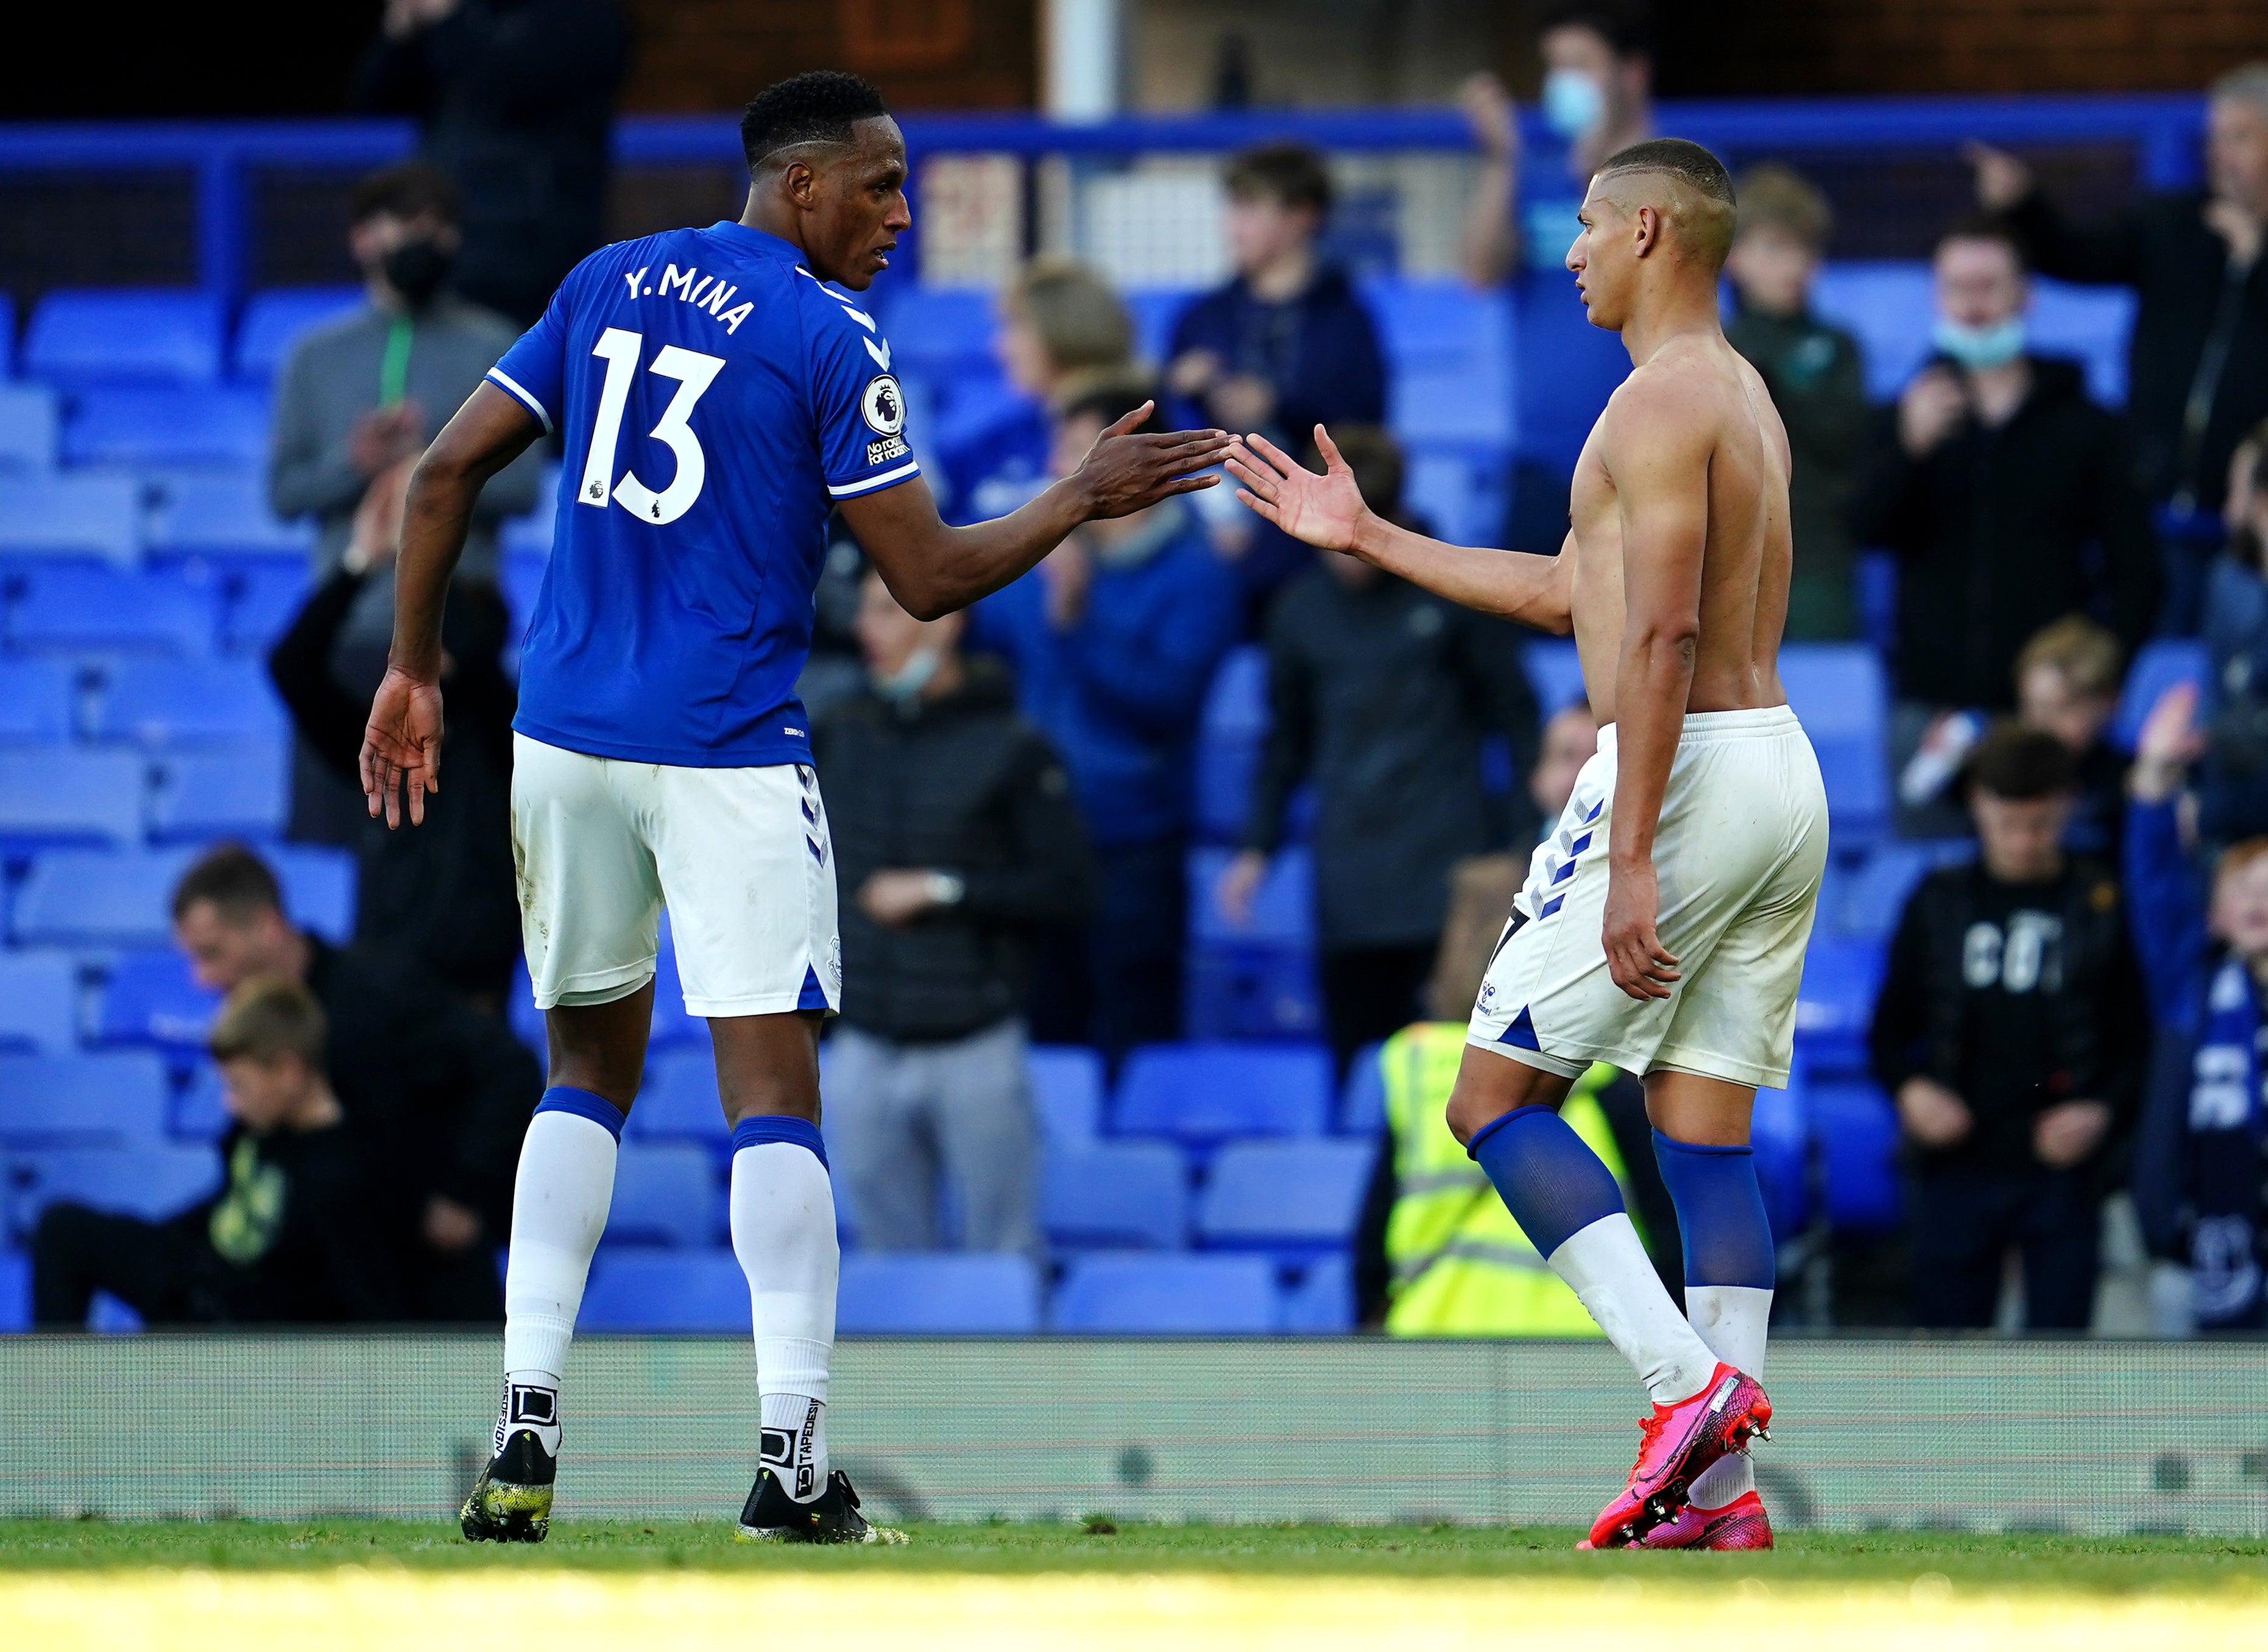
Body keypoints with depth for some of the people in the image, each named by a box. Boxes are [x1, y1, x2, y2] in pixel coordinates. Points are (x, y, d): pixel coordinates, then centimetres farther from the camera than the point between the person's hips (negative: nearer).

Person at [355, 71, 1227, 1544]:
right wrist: (1083, 500, 7)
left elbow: (447, 473, 8)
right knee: (773, 1092, -2)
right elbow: (929, 581, -6)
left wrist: (415, 671, 15)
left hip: (566, 734, 5)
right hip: (729, 757, -5)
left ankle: (525, 1437, 6)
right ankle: (793, 1460, -10)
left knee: (591, 1071, 16)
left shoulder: (609, 285, 11)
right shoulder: (831, 343, -7)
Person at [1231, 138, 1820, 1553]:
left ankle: (1689, 1383, -17)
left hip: (1688, 770, -9)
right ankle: (1722, 1484, 1)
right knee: (1705, 1129, 7)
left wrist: (1630, 863, -25)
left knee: (1498, 1095, -2)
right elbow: (1569, 593, 27)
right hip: (1784, 773, 9)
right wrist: (1369, 537, 31)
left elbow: (1663, 635, -21)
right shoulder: (1744, 399, 20)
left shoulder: (1664, 402, -11)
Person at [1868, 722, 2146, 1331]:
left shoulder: (2104, 907, 2)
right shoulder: (1938, 903, 7)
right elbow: (1889, 1030, 13)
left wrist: (2107, 1111, -13)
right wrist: (1909, 1088, -6)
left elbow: (2143, 1041, 3)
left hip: (2062, 1172, -2)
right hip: (1956, 1168, 2)